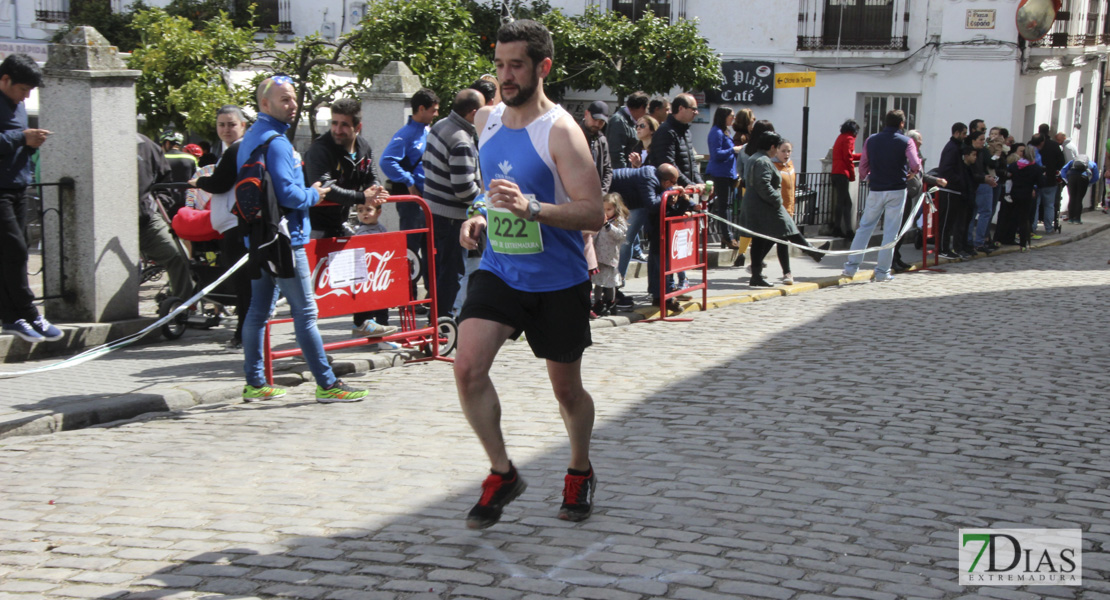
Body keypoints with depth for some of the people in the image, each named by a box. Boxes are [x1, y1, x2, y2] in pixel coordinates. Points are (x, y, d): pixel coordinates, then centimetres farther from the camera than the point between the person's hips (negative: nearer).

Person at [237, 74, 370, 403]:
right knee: (305, 312, -6)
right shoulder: (275, 142, -16)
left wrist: (306, 191, 17)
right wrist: (314, 194, -4)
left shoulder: (250, 138, 15)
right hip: (284, 239, -10)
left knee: (259, 310, 12)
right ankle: (327, 384, -2)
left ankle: (254, 383, 17)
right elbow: (287, 194, -22)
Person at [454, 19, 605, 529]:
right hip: (499, 271, 5)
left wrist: (531, 208, -35)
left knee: (566, 389, 10)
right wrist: (480, 218, 5)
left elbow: (594, 214, -22)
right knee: (467, 366, -15)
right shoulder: (486, 121, 5)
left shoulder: (560, 131, -15)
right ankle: (502, 473, 3)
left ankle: (580, 472, 37)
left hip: (558, 281, -4)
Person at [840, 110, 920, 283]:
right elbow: (915, 165, -15)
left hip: (876, 190, 3)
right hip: (897, 191, -2)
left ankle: (851, 266, 5)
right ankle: (882, 272, 2)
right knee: (890, 232, 3)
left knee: (865, 228, 10)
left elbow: (863, 166, 8)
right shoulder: (906, 142, -5)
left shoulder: (871, 140, 5)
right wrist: (910, 173, 7)